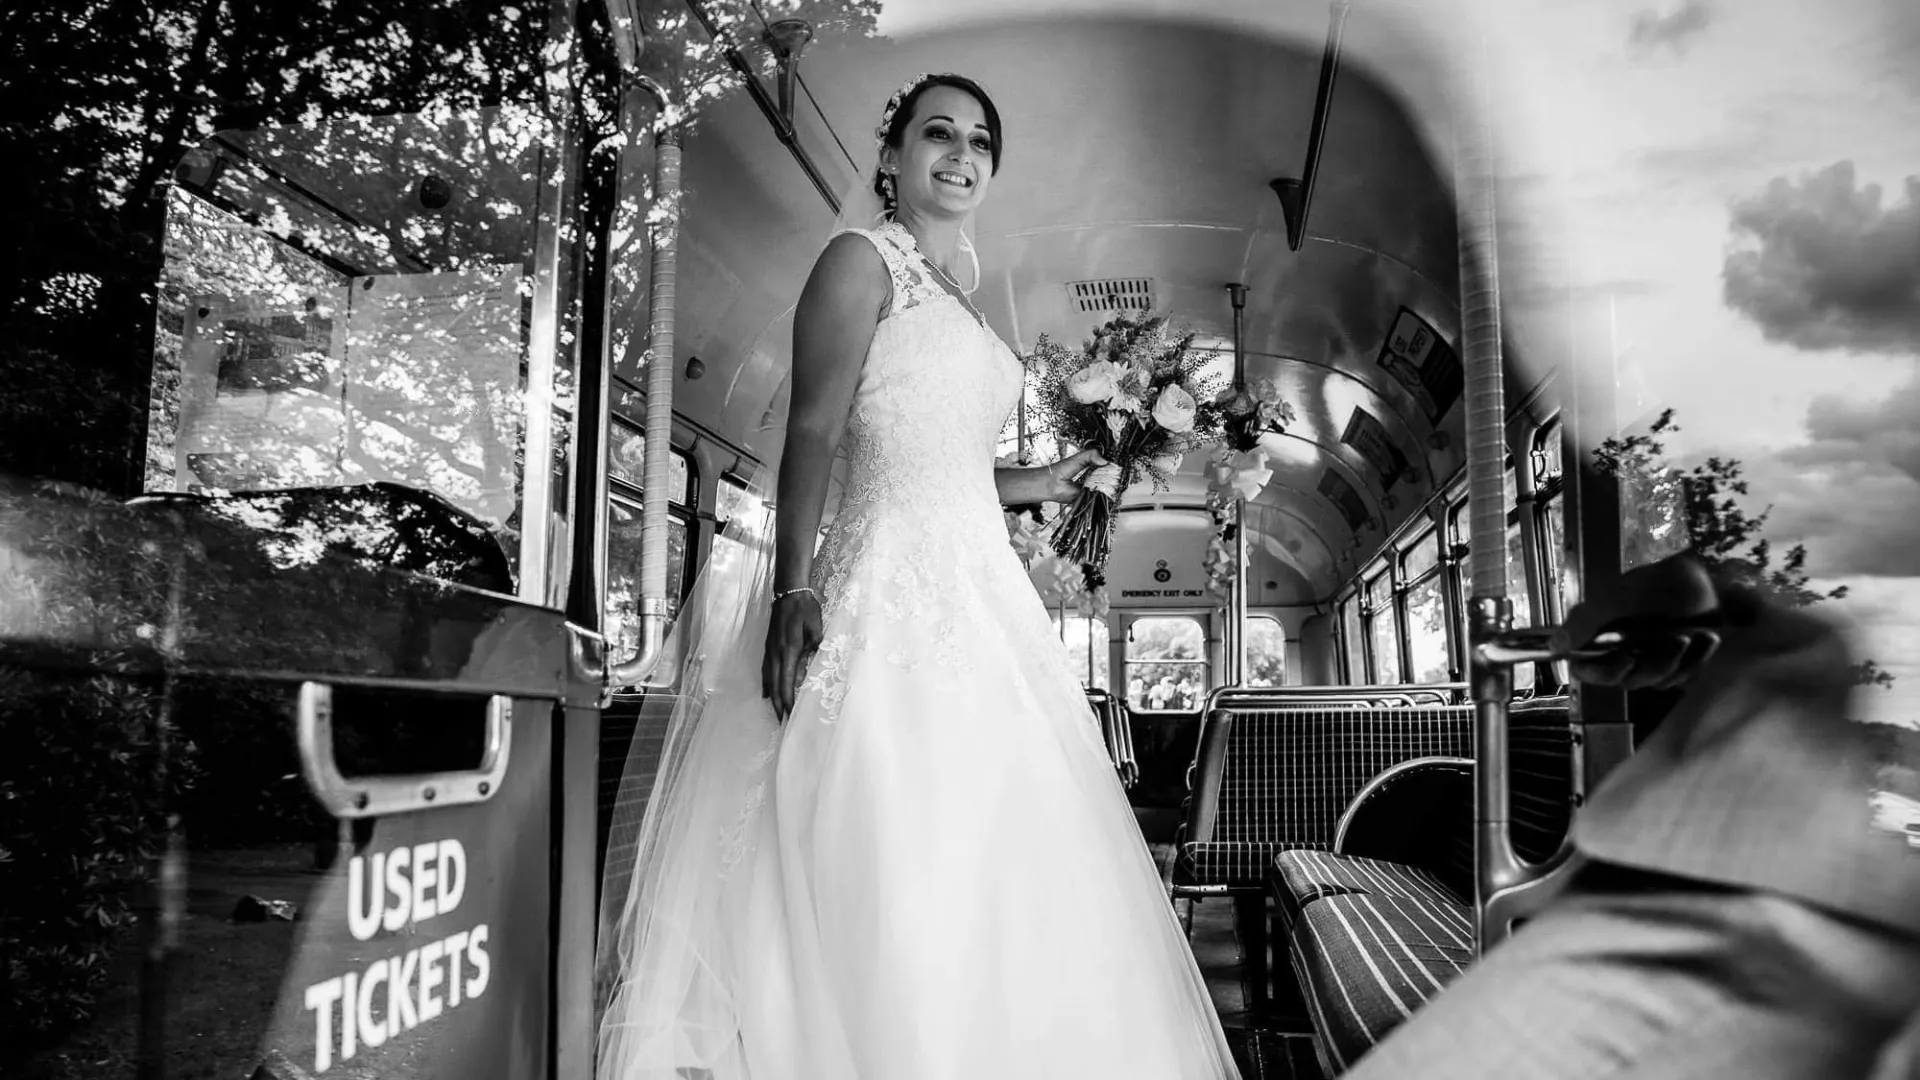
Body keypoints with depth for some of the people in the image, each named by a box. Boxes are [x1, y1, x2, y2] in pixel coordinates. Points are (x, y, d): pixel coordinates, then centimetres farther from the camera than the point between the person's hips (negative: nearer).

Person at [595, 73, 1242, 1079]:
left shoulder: (954, 294, 23)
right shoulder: (863, 257, 1)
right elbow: (812, 436, -10)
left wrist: (1036, 484, 30)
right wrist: (794, 592, -19)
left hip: (981, 590, 8)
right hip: (894, 591, -8)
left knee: (996, 864, 7)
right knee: (893, 861, -10)